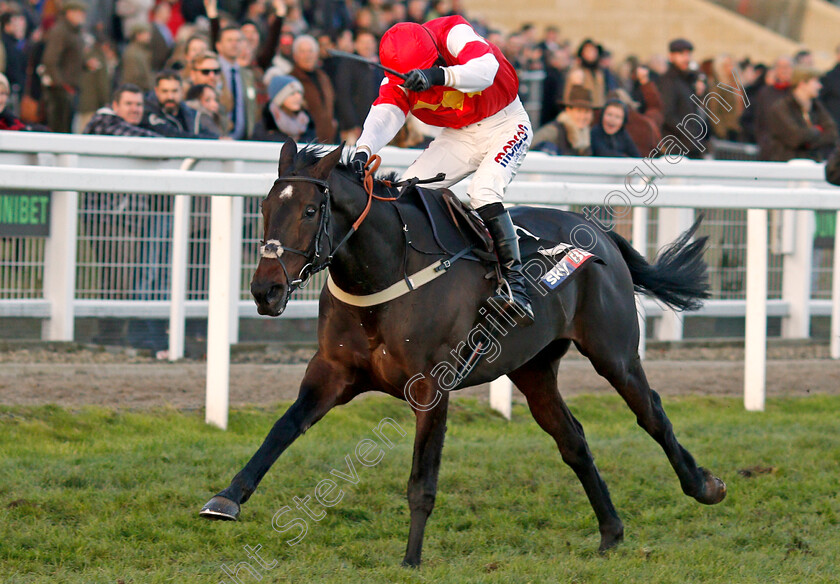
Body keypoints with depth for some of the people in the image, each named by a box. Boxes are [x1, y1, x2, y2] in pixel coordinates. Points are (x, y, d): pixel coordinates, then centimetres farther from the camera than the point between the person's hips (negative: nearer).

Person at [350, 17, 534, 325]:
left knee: (483, 191, -29)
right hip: (460, 136, 6)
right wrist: (363, 150, -49)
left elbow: (486, 69, -43)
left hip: (505, 125, -6)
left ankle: (516, 285, -31)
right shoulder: (399, 79, -12)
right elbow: (385, 114, -28)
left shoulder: (453, 33, -26)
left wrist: (437, 75, -60)